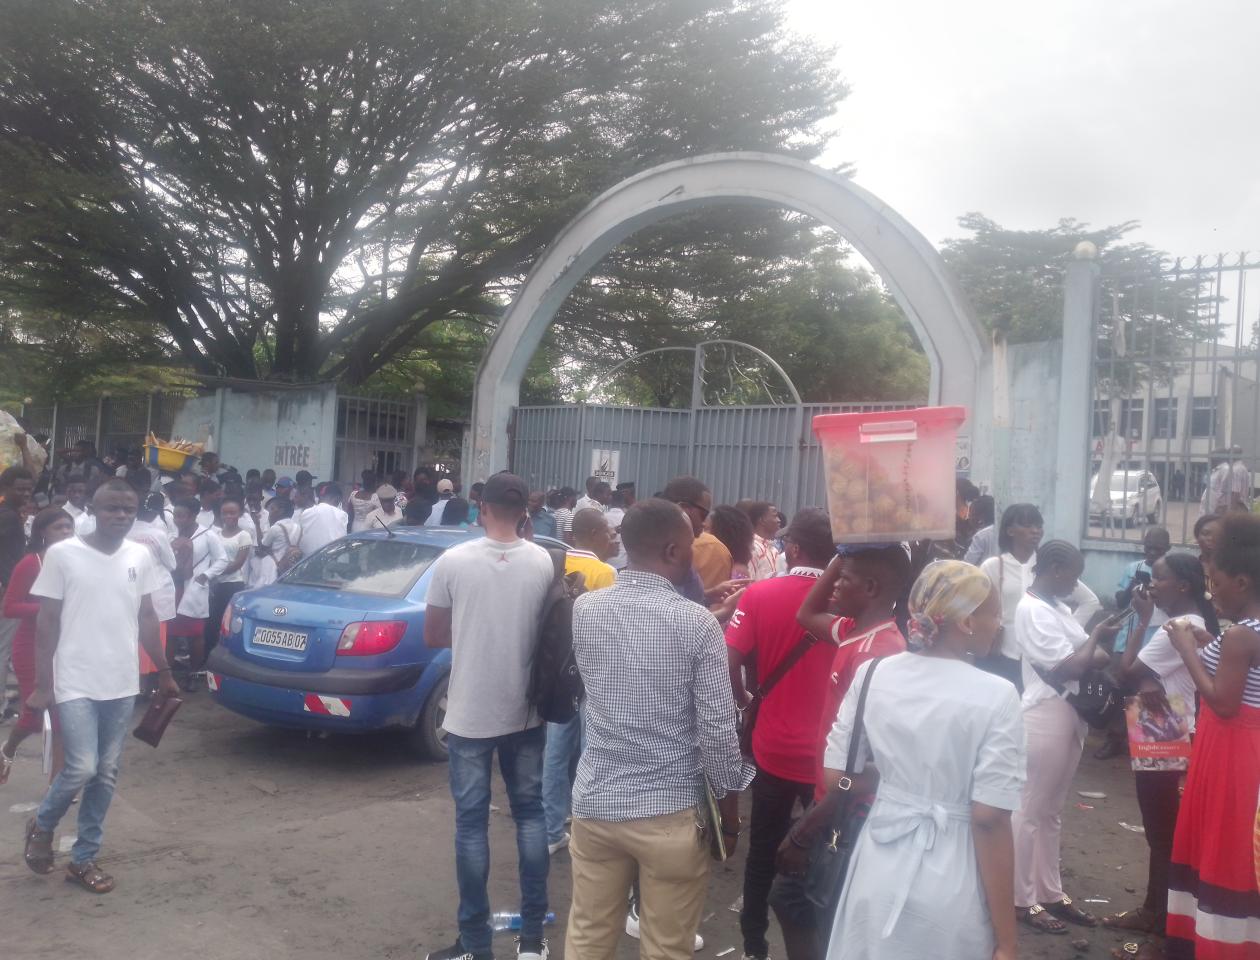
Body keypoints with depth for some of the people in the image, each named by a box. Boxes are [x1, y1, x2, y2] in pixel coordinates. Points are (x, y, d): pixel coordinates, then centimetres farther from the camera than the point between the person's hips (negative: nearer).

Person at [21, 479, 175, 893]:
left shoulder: (140, 557, 4)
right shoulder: (62, 554, -7)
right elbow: (47, 623, -5)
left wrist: (164, 672, 12)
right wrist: (42, 685, -6)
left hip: (122, 685, 4)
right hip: (75, 684, -4)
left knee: (106, 774, 9)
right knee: (82, 768, -11)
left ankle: (84, 859, 23)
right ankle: (42, 825, 20)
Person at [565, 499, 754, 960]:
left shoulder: (584, 609, -3)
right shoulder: (698, 623, -16)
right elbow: (717, 732, -14)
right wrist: (730, 814, 2)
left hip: (595, 802, 4)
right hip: (671, 811, -3)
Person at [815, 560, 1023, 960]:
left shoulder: (872, 673, -5)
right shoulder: (995, 696, -17)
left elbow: (834, 777, -1)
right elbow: (988, 819, -17)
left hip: (879, 868, 4)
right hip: (950, 882, -4)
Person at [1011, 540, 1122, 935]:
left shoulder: (1058, 607, 12)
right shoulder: (1032, 610, -16)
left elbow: (1088, 658, 9)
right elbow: (1070, 667, -18)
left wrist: (1100, 652, -12)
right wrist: (1096, 636, -4)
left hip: (1070, 714, 9)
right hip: (1047, 715, -9)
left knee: (1052, 810, 16)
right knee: (1032, 810, 2)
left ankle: (1051, 893, 27)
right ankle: (1023, 899, 13)